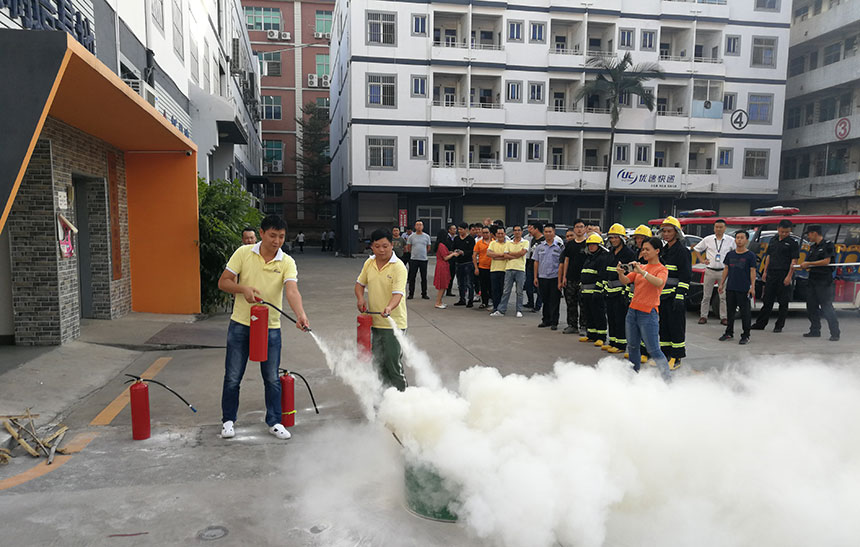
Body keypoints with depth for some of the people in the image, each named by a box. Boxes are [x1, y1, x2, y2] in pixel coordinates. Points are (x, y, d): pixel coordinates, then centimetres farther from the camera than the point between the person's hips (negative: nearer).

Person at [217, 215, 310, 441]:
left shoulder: (287, 262, -7)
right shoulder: (243, 253, -4)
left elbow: (292, 291, -22)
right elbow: (223, 282, -2)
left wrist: (300, 314, -40)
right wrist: (243, 289, -21)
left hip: (270, 327, 0)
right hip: (240, 324, 0)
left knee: (272, 378, 7)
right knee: (233, 377, 9)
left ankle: (274, 422, 23)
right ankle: (228, 420, 27)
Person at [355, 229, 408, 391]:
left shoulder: (399, 267, -16)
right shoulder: (369, 263, 4)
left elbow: (398, 293, -26)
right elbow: (360, 283, 18)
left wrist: (389, 307, -45)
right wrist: (360, 298, -2)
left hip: (393, 322, -6)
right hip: (374, 321, 6)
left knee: (393, 361, -4)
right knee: (378, 360, 14)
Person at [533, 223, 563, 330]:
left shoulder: (559, 246, 1)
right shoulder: (539, 246, 9)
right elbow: (536, 262, 10)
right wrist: (535, 277, 5)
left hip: (555, 277, -2)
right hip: (542, 277, 2)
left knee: (554, 301, 0)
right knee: (545, 300, 10)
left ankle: (554, 322, 8)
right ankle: (546, 320, 21)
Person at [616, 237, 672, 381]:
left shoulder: (662, 269, -3)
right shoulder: (640, 267, 15)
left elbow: (659, 282, -25)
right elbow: (625, 281, 4)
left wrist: (642, 271, -34)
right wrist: (620, 273, -17)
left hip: (648, 314, -6)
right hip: (633, 310, 6)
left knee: (654, 350, -7)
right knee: (632, 346, 13)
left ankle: (667, 379, 2)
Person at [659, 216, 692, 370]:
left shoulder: (682, 251, -8)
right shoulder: (663, 250, 17)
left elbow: (685, 276, -13)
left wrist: (680, 296, -19)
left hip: (675, 295, -8)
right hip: (662, 296, 8)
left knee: (676, 326, -3)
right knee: (663, 325, 11)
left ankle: (676, 358, 4)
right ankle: (664, 354, 20)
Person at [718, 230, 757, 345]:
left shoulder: (750, 255, -2)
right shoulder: (730, 254, 10)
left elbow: (752, 272, -4)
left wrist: (752, 287, -10)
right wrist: (722, 284, 11)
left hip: (744, 289, -4)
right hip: (730, 288, 4)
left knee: (745, 312, 0)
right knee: (730, 311, 11)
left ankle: (746, 335, 8)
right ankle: (729, 333, 22)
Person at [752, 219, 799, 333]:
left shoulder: (792, 243, -3)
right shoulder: (773, 240, 12)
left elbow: (794, 261, -8)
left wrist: (789, 276, -15)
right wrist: (765, 271, 11)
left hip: (784, 275, -5)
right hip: (771, 274, 5)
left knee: (783, 302, 2)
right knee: (767, 300, 8)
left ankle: (779, 326, 10)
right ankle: (760, 324, 13)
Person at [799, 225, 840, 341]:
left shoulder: (828, 245, -6)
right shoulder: (812, 247, 17)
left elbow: (826, 261, -16)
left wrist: (808, 263, -13)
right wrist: (804, 266, -1)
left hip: (824, 282, -8)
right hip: (812, 280, 8)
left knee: (827, 307, -9)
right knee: (811, 307, 10)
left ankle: (835, 333, -4)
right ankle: (815, 331, 18)